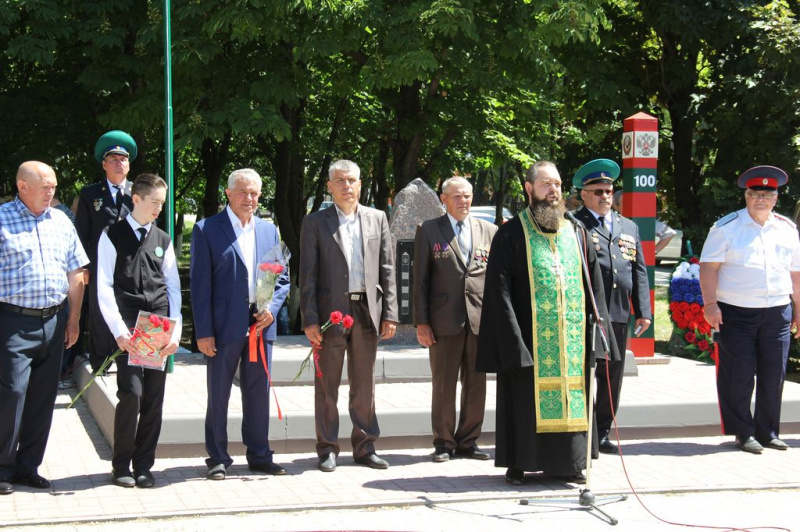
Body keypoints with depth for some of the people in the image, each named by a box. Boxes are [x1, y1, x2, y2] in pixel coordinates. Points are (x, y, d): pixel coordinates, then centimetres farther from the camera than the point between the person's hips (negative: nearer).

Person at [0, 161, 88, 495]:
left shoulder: (61, 221, 12)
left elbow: (76, 274, 16)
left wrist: (73, 320, 11)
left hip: (53, 321, 5)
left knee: (43, 396, 9)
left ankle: (28, 467, 19)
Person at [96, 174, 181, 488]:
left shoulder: (163, 241, 14)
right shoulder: (113, 236, 3)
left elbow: (173, 286, 13)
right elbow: (104, 287, -2)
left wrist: (175, 330, 2)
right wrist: (119, 330, -12)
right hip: (128, 329, -4)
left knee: (154, 398, 2)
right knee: (131, 394, -12)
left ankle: (143, 466, 12)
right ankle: (121, 465, 3)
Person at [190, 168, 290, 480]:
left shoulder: (268, 230, 13)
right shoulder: (207, 229, -2)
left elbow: (283, 277, 16)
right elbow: (200, 283, -5)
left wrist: (272, 308, -3)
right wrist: (203, 331, -11)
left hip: (260, 325, 4)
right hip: (224, 326, -4)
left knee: (259, 393, 9)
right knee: (218, 395, 3)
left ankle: (259, 456, 19)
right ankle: (218, 459, 13)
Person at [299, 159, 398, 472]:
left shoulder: (377, 219, 10)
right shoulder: (315, 223, 2)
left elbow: (387, 269, 9)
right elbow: (307, 275, -1)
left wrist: (390, 314, 2)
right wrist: (309, 319, -9)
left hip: (367, 311, 2)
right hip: (331, 311, -2)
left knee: (365, 384, 8)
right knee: (327, 385, 3)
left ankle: (364, 447, 17)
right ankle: (327, 449, 11)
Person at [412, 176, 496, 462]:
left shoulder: (490, 231, 11)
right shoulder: (428, 230, 5)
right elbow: (420, 279, 3)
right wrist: (421, 322, -3)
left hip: (481, 320, 2)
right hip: (445, 320, -2)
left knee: (476, 384, 6)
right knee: (443, 385, 2)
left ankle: (468, 441, 17)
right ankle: (444, 443, 12)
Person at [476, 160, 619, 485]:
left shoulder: (576, 233, 12)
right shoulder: (512, 234, -1)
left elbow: (594, 285, 13)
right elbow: (499, 287, -6)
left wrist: (595, 329, 3)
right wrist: (512, 336, -15)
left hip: (571, 336, 4)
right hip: (529, 336, -4)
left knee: (569, 395, 6)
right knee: (526, 397, 1)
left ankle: (565, 462, 16)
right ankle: (518, 463, 10)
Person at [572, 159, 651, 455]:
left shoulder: (629, 227, 18)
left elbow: (639, 272, 17)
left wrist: (643, 311, 9)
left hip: (619, 315, 6)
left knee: (612, 378, 11)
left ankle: (602, 434, 20)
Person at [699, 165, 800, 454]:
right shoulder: (727, 227, -1)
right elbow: (708, 267, -5)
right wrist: (710, 304, -14)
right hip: (737, 312, -4)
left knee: (773, 375, 6)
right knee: (738, 375, -1)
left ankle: (768, 432, 18)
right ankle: (743, 433, 10)